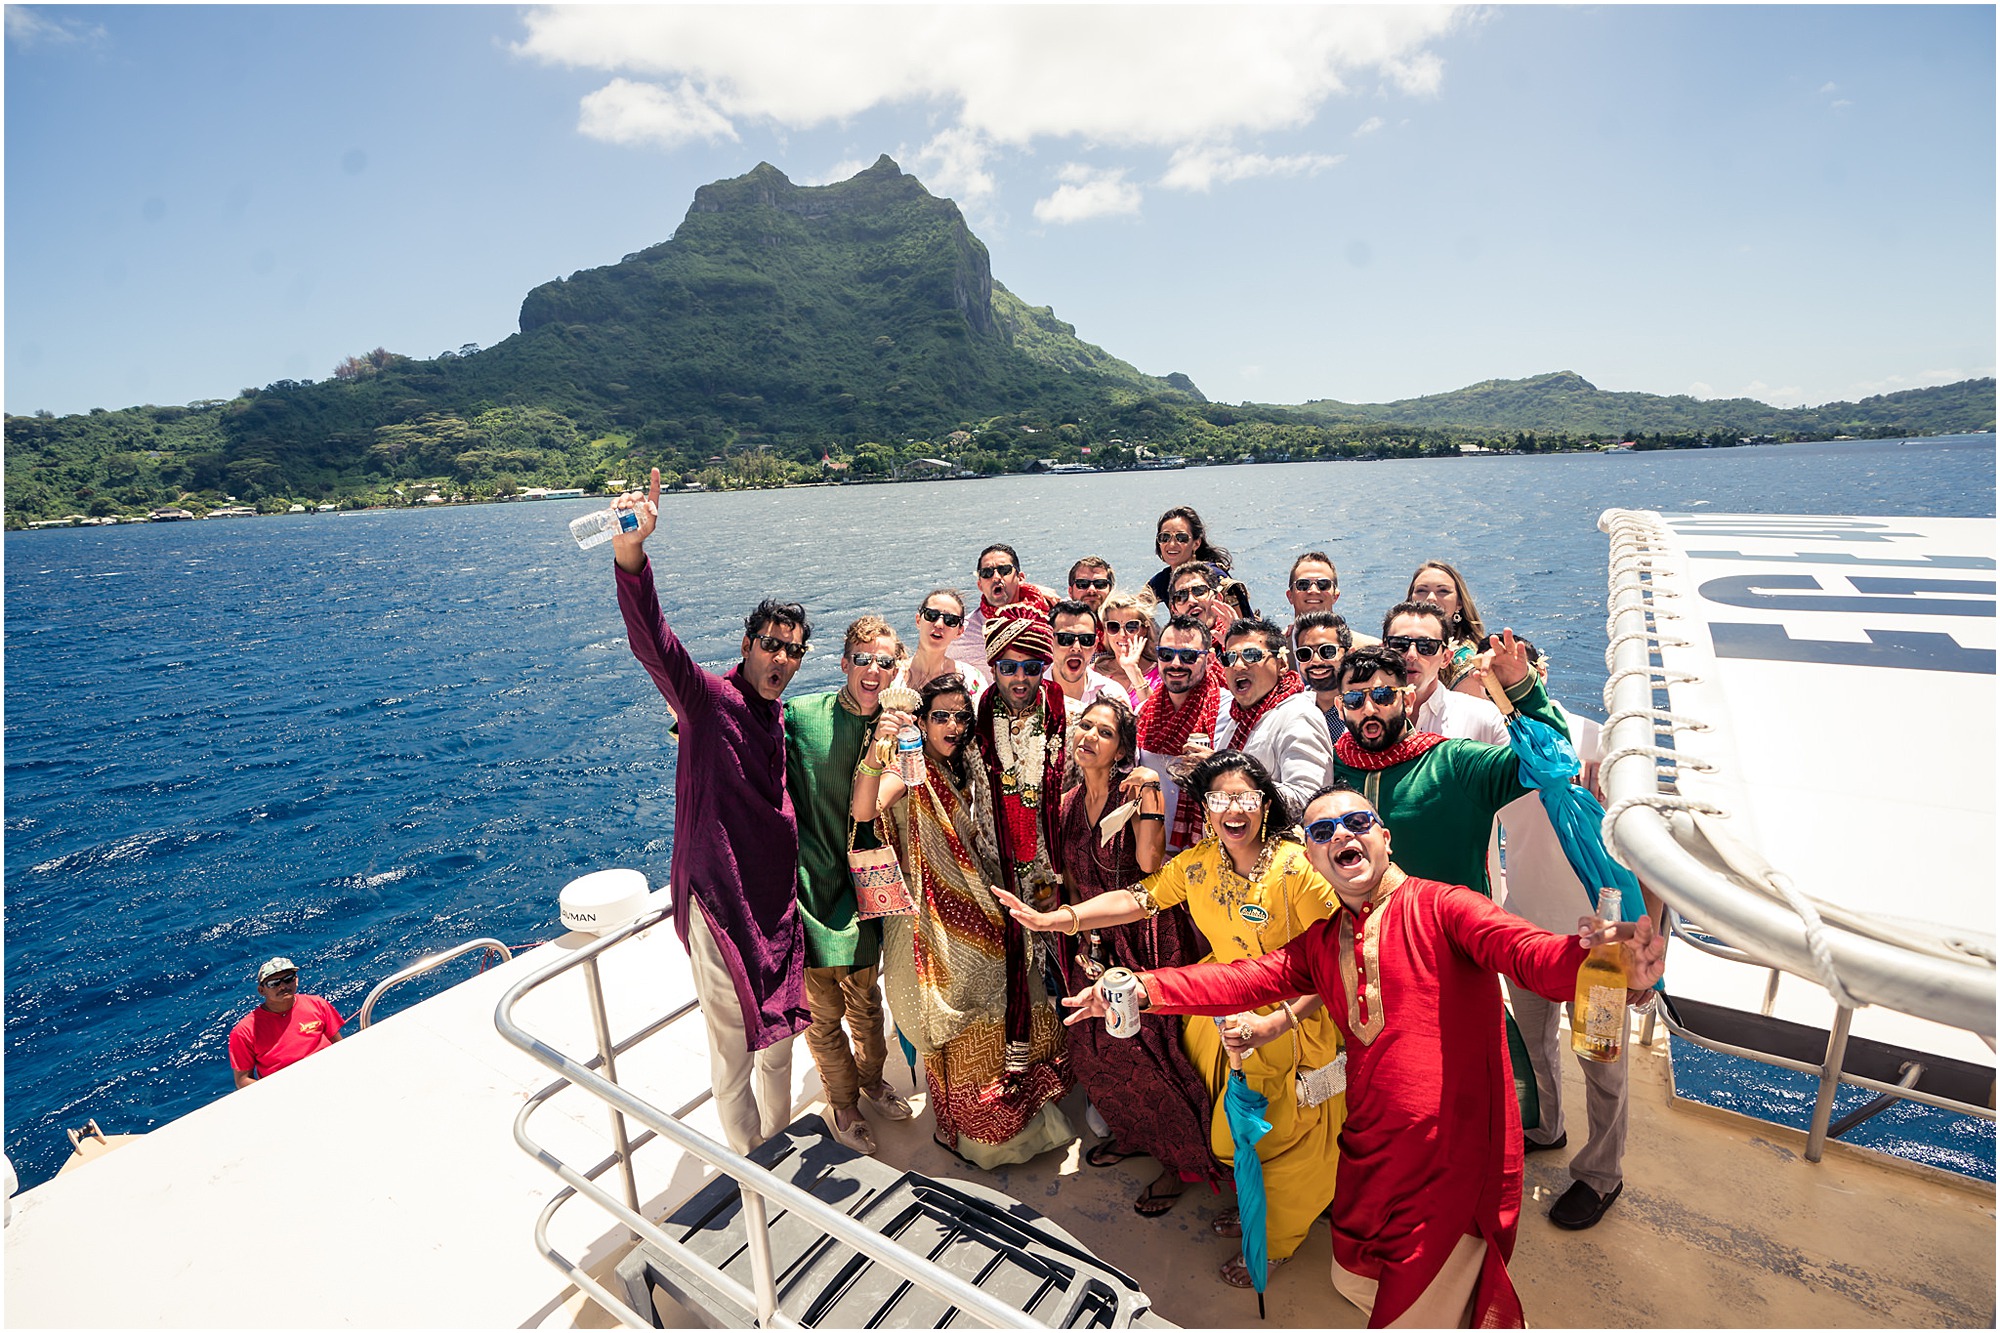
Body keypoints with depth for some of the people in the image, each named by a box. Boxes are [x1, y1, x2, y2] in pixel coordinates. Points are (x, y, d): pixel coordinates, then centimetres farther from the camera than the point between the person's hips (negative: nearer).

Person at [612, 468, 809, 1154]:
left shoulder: (780, 720, 9)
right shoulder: (708, 698, -12)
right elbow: (654, 642, -31)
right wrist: (631, 553, -46)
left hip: (777, 896, 7)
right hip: (719, 897, -7)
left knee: (779, 1024, 21)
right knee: (733, 1039, 8)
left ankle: (780, 1140, 44)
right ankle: (748, 1159, 31)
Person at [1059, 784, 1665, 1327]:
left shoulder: (1440, 906, -11)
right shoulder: (1320, 943, 7)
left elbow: (1527, 950, -27)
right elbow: (1246, 979, 0)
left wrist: (1596, 954, -51)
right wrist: (1143, 989, -13)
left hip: (1458, 1153, -6)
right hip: (1372, 1150, 7)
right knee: (1356, 1282, 22)